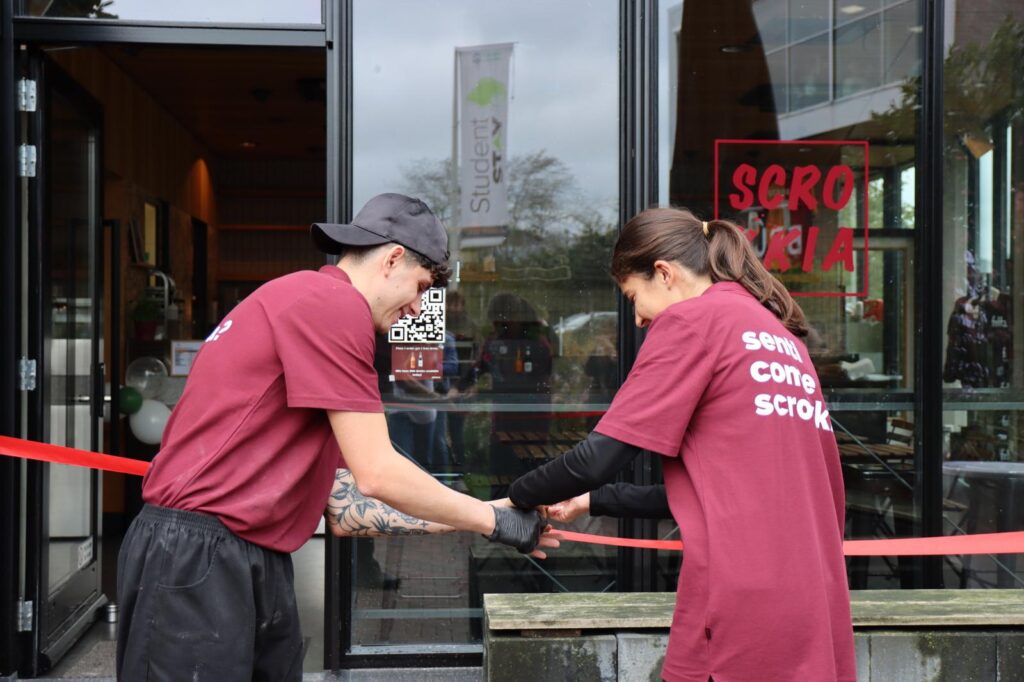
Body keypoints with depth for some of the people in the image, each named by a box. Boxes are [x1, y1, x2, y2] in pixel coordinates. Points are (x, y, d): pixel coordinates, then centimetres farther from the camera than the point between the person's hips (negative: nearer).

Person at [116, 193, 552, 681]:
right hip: (197, 561, -10)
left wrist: (468, 519, 14)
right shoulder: (333, 302, -13)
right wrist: (493, 520, -3)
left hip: (255, 560, 10)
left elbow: (340, 506, 16)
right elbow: (377, 475, -16)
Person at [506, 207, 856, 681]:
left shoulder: (692, 318, -6)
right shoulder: (783, 336, 18)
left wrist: (518, 498, 8)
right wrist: (592, 502, 21)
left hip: (746, 612, -8)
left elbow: (595, 460, -10)